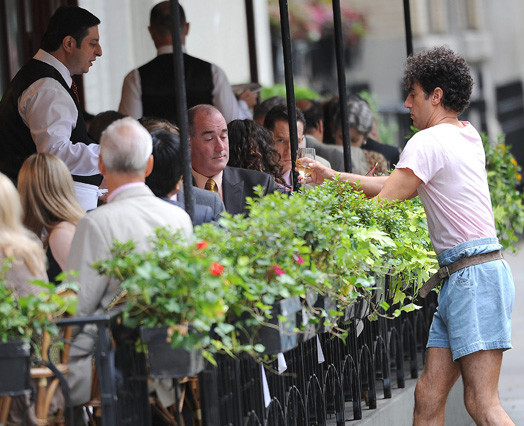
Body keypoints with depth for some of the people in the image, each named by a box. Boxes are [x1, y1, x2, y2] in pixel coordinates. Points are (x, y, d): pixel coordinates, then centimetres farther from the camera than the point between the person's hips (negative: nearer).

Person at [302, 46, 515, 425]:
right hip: (460, 279, 10)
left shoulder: (427, 142, -9)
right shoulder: (467, 135, 19)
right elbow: (402, 186, 24)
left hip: (474, 277, -10)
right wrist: (334, 178, 25)